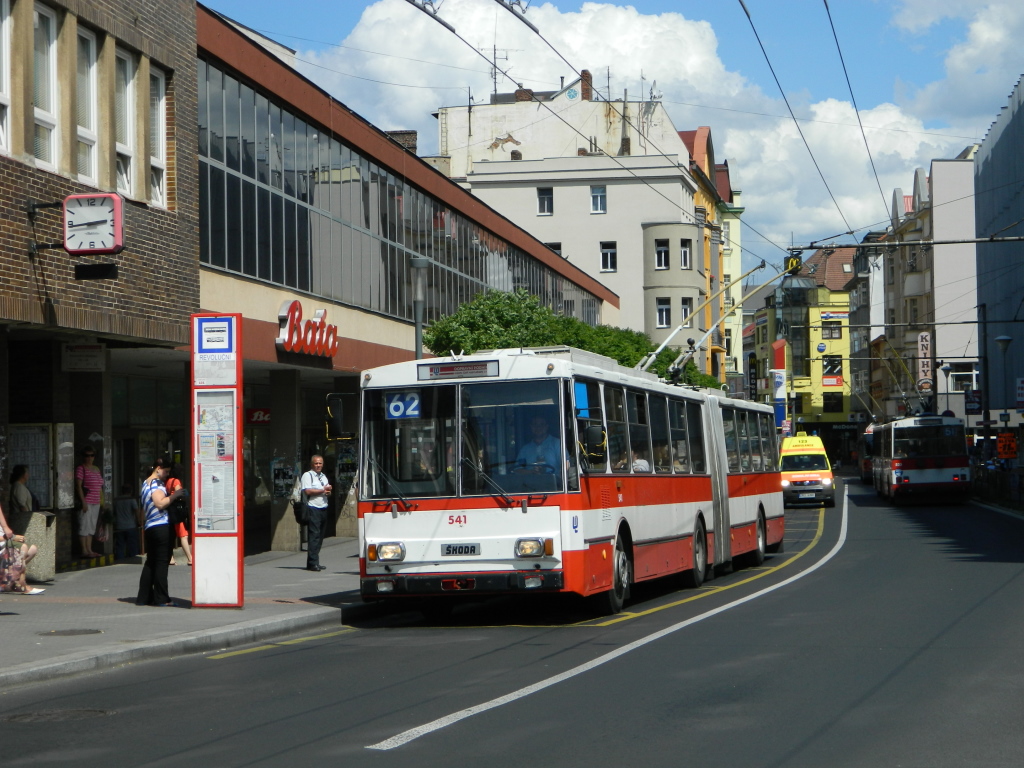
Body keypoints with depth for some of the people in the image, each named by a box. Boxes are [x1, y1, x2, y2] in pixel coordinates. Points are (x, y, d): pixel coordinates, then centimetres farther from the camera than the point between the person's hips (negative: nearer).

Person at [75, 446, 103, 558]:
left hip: (96, 502, 8)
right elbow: (78, 485, -12)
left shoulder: (96, 469, 18)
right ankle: (84, 551, -7)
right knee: (84, 525, -7)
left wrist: (101, 499, 17)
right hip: (86, 501, -8)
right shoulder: (81, 468, -6)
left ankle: (89, 550, 14)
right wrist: (83, 501, -17)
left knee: (92, 527, 10)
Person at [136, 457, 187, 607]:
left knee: (150, 562, 12)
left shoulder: (146, 483, 21)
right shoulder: (156, 483, -10)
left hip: (150, 527, 10)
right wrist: (174, 496, -13)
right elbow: (160, 503, -23)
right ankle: (162, 599, -7)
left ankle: (144, 597, 13)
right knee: (162, 562, -7)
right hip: (162, 526, -10)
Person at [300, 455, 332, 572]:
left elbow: (328, 493, 25)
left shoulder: (324, 477, 23)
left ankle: (314, 562, 10)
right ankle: (313, 563, -15)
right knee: (314, 535, -12)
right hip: (313, 509, -8)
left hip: (323, 509, 8)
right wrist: (323, 490, -8)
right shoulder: (307, 475, -1)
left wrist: (328, 492, 1)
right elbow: (308, 491, -14)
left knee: (320, 536, 7)